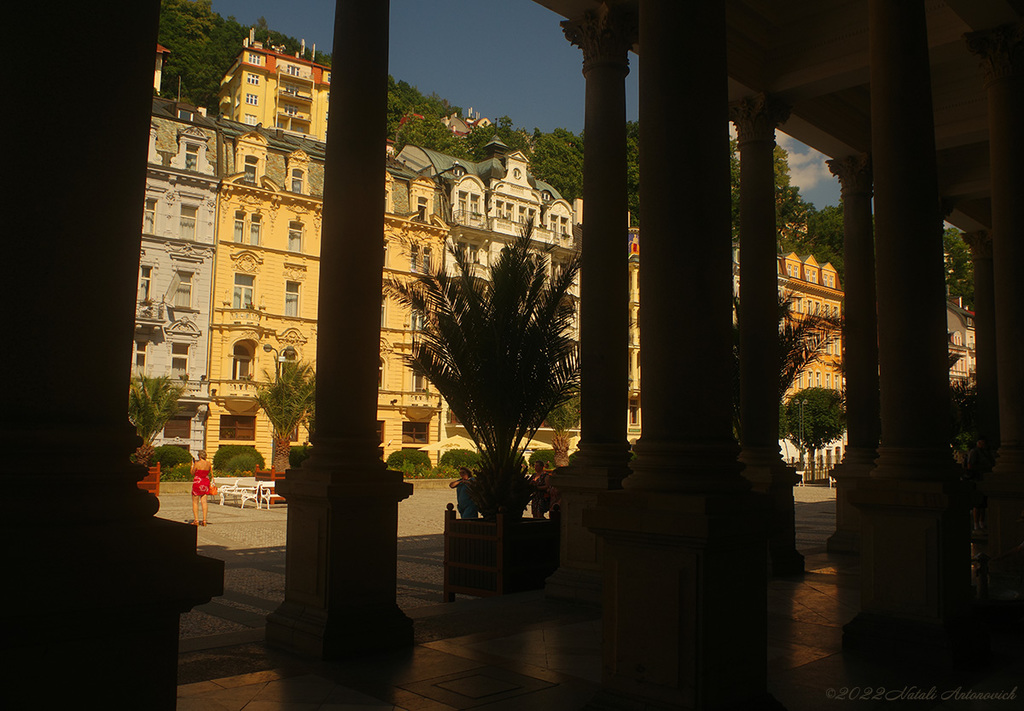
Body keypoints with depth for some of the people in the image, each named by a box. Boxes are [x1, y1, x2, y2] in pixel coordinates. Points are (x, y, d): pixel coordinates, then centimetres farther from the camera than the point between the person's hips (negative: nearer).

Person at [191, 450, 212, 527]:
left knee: (195, 502, 5)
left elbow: (192, 474, -2)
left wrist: (192, 465, 9)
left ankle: (196, 520, 1)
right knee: (204, 502, 5)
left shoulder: (197, 464, -13)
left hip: (197, 483, -5)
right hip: (206, 482, 5)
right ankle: (204, 521, 2)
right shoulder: (209, 464, 1)